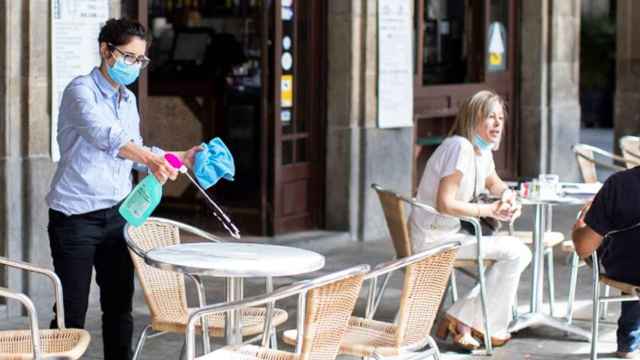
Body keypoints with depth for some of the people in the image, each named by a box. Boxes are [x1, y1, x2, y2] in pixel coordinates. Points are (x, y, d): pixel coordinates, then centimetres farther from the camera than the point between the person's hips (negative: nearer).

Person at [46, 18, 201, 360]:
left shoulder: (129, 100, 11)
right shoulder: (81, 91, -13)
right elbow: (106, 135, -32)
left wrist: (180, 157, 10)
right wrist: (150, 158, -47)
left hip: (116, 214, 7)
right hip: (75, 216, -7)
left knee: (119, 306, 9)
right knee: (71, 311, -3)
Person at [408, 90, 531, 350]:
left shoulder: (483, 149, 10)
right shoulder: (460, 147, -20)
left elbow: (493, 183, 30)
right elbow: (444, 203, -25)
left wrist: (507, 195, 7)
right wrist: (489, 210, -20)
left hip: (450, 233, 10)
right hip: (433, 238, -10)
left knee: (521, 254, 5)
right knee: (514, 252, -16)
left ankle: (463, 321, 3)